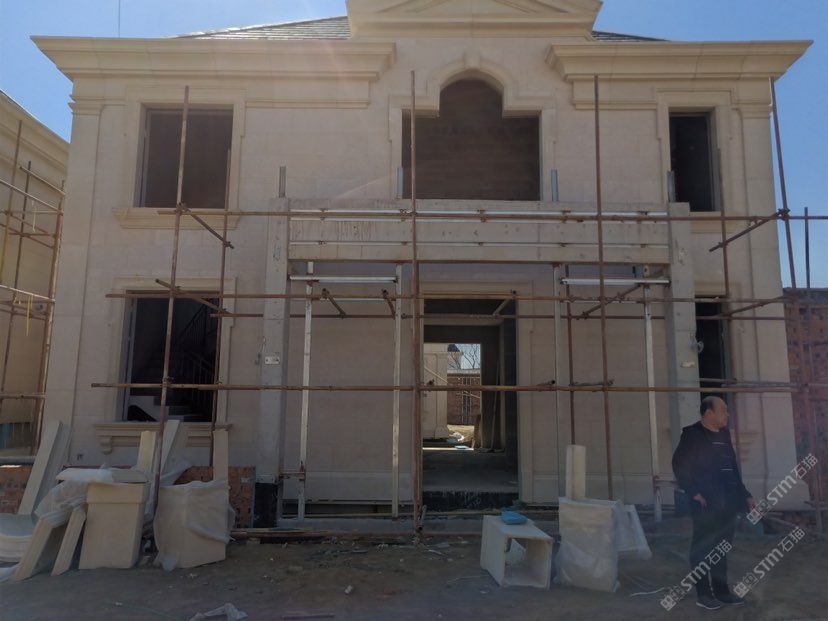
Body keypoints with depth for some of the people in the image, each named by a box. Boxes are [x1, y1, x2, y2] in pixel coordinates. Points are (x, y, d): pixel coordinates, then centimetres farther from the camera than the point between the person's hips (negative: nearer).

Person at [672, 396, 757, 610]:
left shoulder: (724, 434, 15)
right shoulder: (692, 433, -8)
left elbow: (733, 467, 20)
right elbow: (679, 465, -13)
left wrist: (744, 494, 16)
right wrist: (694, 493, -17)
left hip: (727, 502, 7)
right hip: (706, 502, -7)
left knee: (722, 547, 14)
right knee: (703, 547, 1)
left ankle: (721, 590, 25)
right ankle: (703, 594, 10)